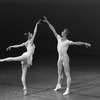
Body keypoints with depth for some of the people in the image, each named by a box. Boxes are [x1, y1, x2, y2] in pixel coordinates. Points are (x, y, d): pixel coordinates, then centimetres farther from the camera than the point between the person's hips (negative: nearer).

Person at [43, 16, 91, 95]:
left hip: (65, 58, -8)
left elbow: (77, 43, -26)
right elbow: (53, 30, 7)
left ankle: (68, 90, -1)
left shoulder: (67, 42, -17)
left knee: (67, 74, -4)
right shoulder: (59, 38, 3)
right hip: (60, 58, 8)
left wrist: (85, 43, -40)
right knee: (59, 73, 24)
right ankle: (58, 85, 43)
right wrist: (47, 22, 8)